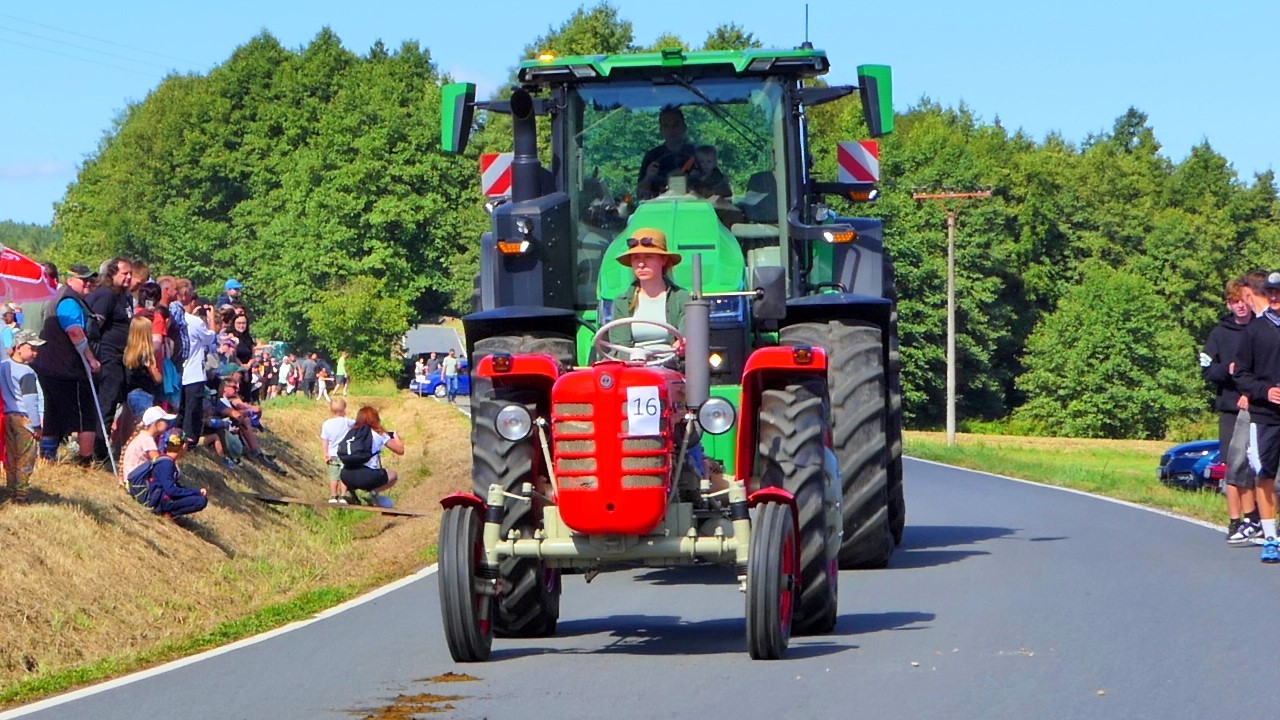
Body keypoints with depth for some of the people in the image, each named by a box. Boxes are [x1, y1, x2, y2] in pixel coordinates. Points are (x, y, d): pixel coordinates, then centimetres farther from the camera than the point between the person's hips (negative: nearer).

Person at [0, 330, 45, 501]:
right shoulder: (27, 373, -16)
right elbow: (30, 401, -17)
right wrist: (36, 426, -11)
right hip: (24, 419, -7)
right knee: (25, 459, 1)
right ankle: (21, 494, 3)